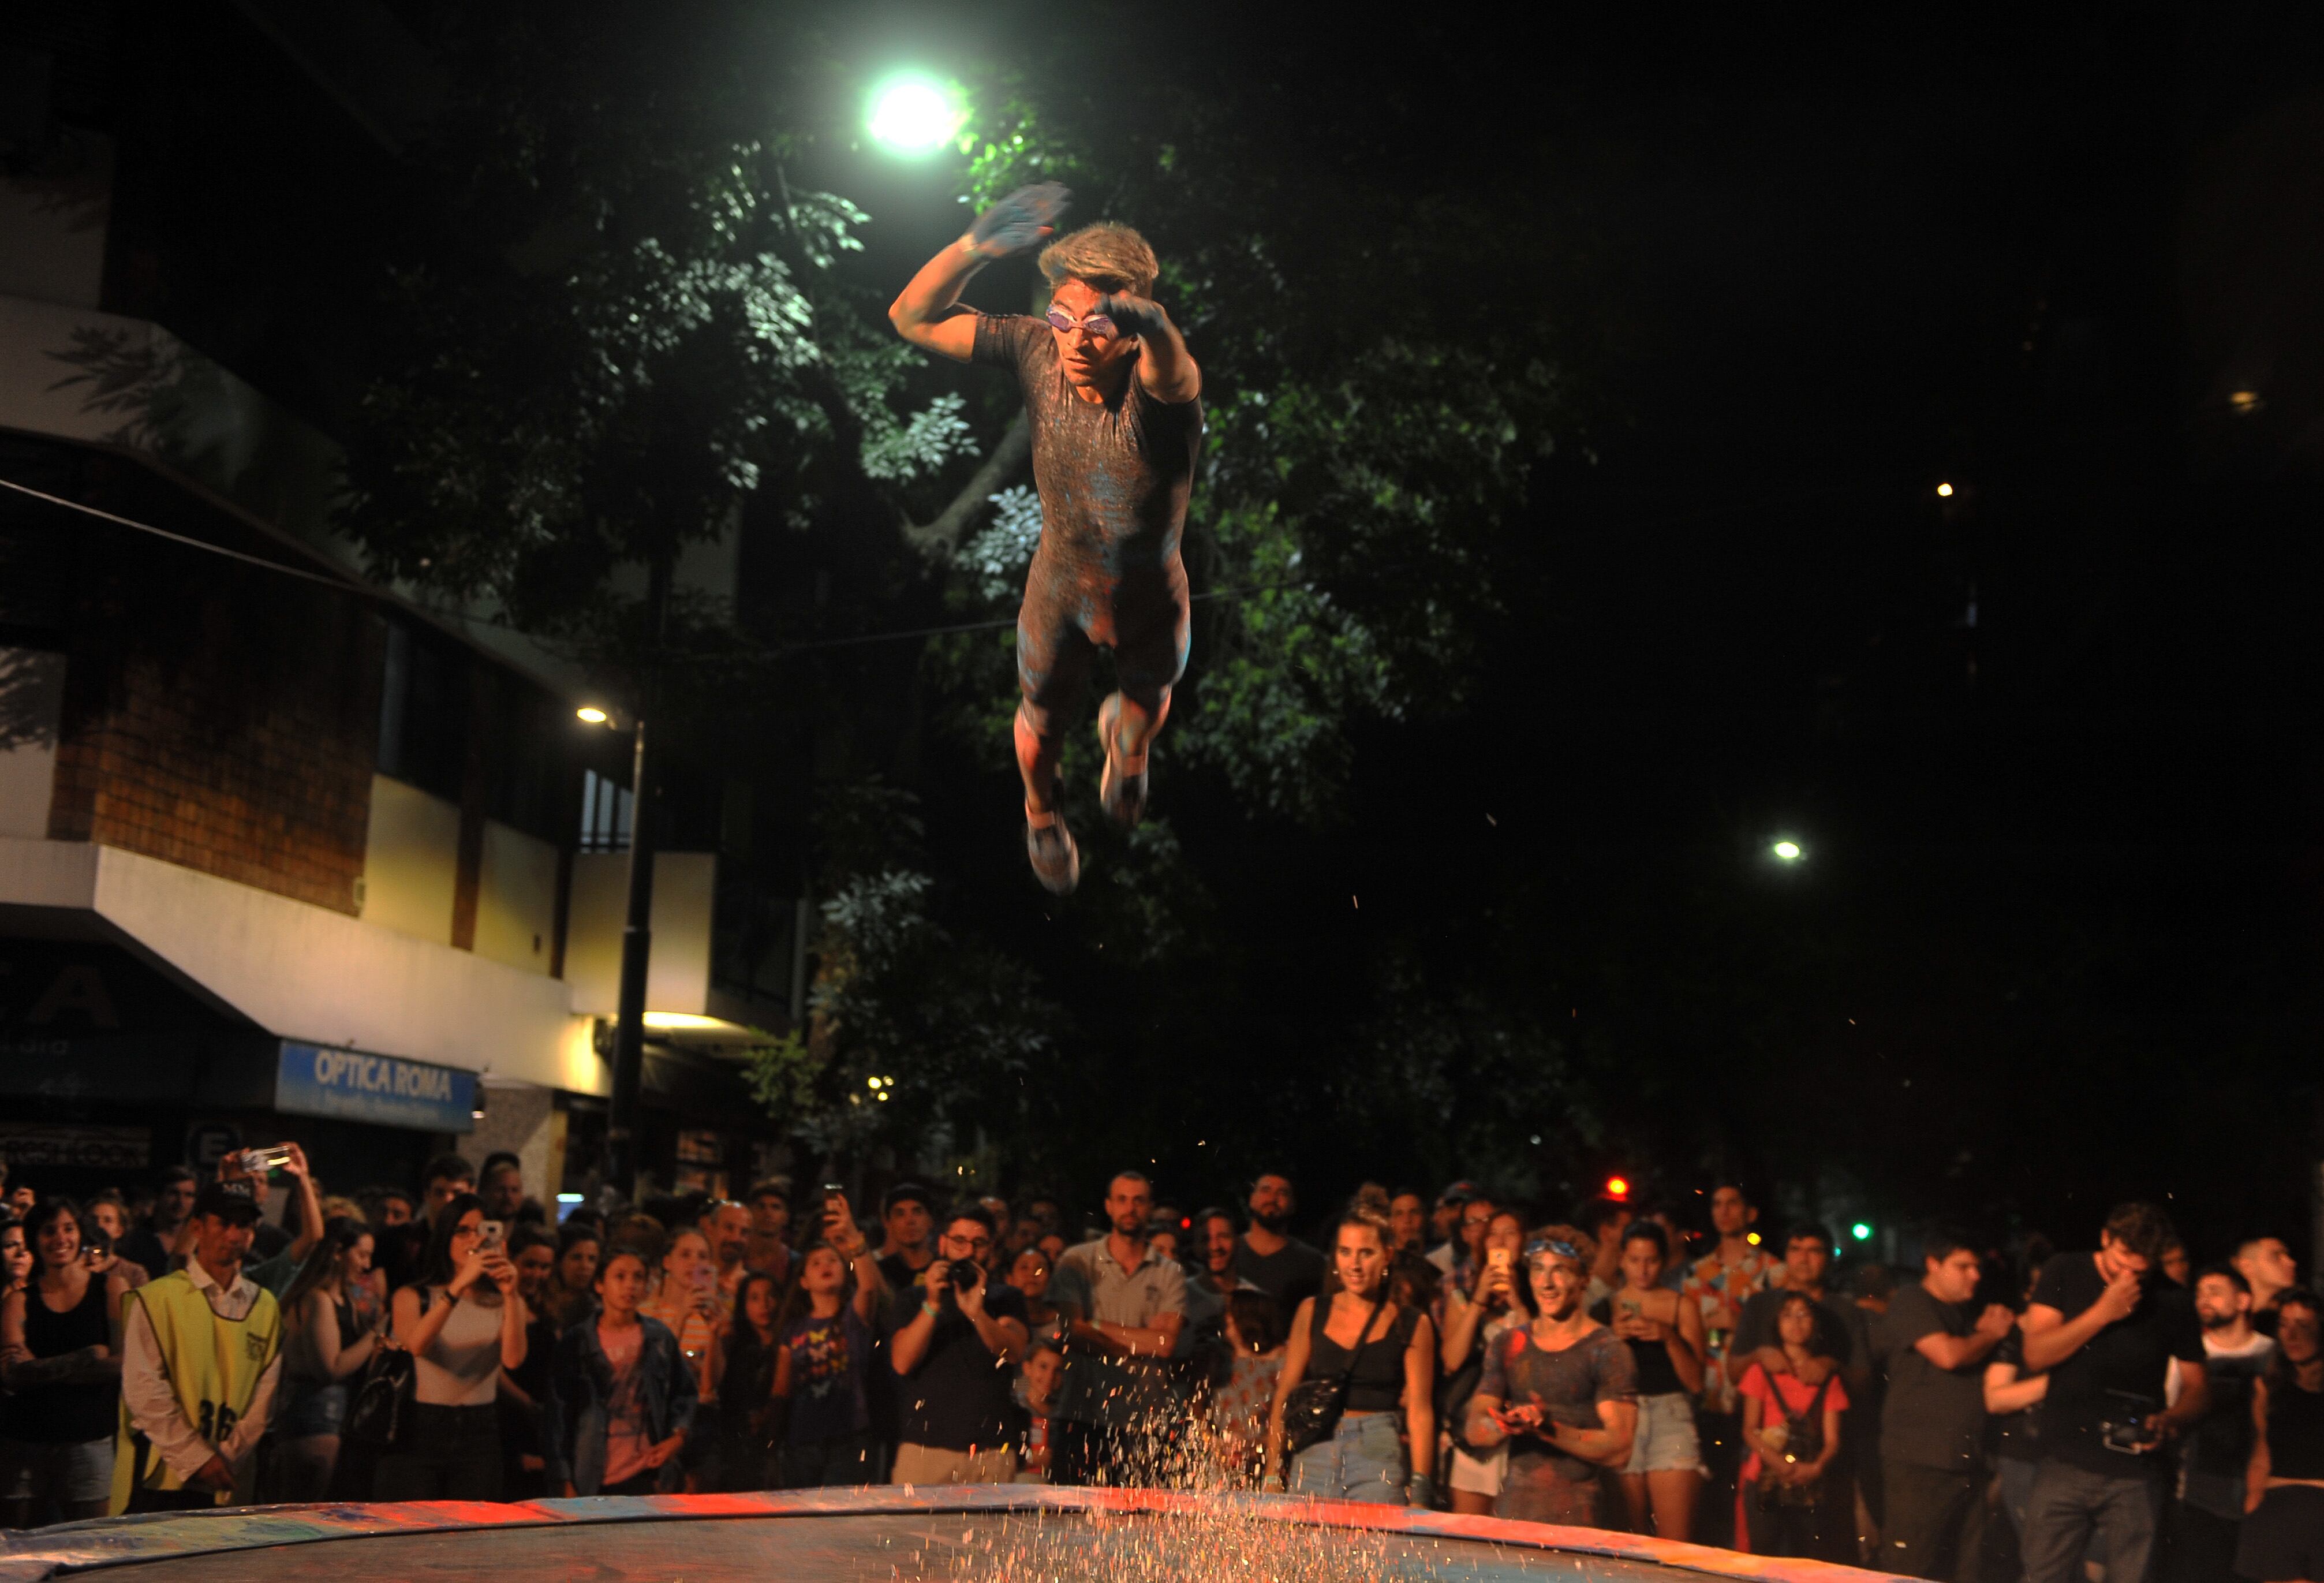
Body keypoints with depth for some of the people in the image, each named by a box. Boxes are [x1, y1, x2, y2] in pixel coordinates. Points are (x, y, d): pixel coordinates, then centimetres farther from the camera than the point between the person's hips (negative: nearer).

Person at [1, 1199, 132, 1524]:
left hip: (89, 1439, -1)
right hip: (27, 1442, 2)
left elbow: (123, 1362, -6)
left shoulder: (112, 1289, 5)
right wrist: (84, 1360, -12)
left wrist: (43, 1367, -5)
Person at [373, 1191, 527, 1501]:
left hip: (480, 1432, 2)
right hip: (421, 1429, -1)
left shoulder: (502, 1302, 9)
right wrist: (459, 1285, -26)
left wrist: (511, 1295, -20)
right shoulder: (412, 1297, 5)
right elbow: (416, 1345, -17)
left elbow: (513, 1359, -10)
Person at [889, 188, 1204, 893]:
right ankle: (1042, 811, 62)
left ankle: (1126, 738, 71)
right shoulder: (1040, 352, -28)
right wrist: (974, 247, -46)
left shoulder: (1158, 386, -38)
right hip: (1059, 591, 1)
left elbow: (1172, 371, -64)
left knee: (1149, 702, 32)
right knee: (1042, 723, 27)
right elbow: (913, 318, -25)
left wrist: (1152, 326, -90)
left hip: (1150, 597, -1)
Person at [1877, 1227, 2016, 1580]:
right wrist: (1991, 1335, 1)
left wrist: (1985, 1331, 7)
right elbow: (1948, 1355, -17)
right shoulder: (1911, 1304, -4)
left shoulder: (1961, 1314, 22)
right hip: (1921, 1461, -8)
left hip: (1965, 1460, 8)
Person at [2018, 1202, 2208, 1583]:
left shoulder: (2172, 1302, 4)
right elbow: (2036, 1354, -4)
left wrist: (2169, 1420, -11)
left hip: (2136, 1476, 0)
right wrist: (2103, 1312, -12)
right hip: (2065, 1464, 0)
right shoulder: (2065, 1274, 4)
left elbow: (2197, 1387, 10)